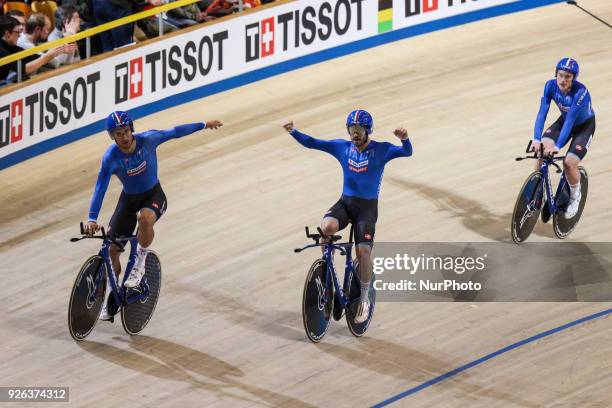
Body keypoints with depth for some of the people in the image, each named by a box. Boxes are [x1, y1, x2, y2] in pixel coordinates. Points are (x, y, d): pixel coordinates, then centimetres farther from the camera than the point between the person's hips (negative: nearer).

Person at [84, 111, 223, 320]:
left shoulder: (147, 140, -20)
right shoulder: (111, 158, -22)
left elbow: (175, 132, -5)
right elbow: (100, 189, -26)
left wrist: (205, 124, 3)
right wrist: (92, 219, -37)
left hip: (153, 195, -1)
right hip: (128, 199, 1)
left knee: (145, 217, -38)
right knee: (111, 249, -4)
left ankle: (139, 265, -15)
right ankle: (110, 296, 17)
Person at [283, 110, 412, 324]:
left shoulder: (381, 150, -6)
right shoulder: (342, 147, 2)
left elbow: (407, 152, -20)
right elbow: (311, 143, 0)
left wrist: (404, 138, -42)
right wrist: (293, 131, -17)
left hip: (367, 207, -2)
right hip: (345, 202, 2)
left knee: (363, 251, -16)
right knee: (327, 226, -30)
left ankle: (364, 299, 3)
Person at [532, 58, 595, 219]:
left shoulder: (580, 92, -34)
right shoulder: (551, 86, -21)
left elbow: (570, 120, -39)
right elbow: (542, 113, -24)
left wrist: (558, 146, -46)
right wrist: (536, 140, -37)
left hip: (584, 125, -4)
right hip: (564, 120, 4)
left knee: (569, 163, -20)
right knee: (543, 148, -21)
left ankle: (575, 196, 9)